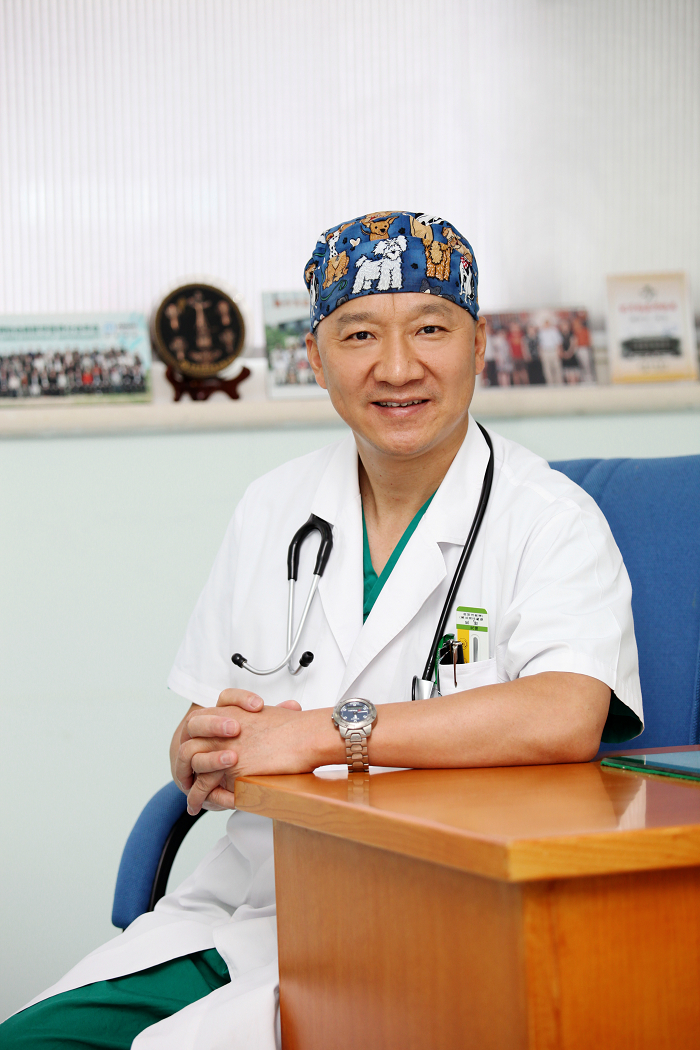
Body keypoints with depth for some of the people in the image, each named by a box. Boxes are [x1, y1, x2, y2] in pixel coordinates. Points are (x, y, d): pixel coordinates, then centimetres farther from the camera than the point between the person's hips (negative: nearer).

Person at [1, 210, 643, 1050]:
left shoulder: (548, 520, -6)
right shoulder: (273, 507, 12)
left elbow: (565, 720, -25)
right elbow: (196, 741, 15)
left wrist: (314, 735, -22)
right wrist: (205, 751, -11)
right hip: (239, 909, 6)